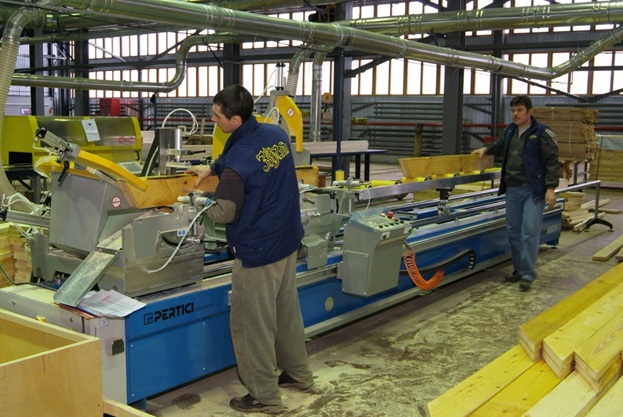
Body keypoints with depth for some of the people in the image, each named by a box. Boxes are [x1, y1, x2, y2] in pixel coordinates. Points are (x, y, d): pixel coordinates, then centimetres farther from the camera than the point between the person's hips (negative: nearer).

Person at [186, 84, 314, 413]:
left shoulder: (237, 160, -24)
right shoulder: (277, 134, 0)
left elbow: (225, 213, -19)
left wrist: (200, 209, 2)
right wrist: (213, 168, 15)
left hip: (258, 251, -8)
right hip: (288, 241, 9)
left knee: (252, 324, 4)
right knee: (287, 310, 22)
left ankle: (264, 396, 15)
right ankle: (298, 373, 37)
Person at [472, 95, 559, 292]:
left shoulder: (543, 133, -9)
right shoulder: (510, 130, 11)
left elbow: (552, 162, -11)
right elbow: (501, 146, 34)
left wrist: (551, 188, -18)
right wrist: (487, 148, 19)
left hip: (533, 190, -7)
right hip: (513, 189, 7)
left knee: (530, 232, -9)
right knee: (513, 231, 11)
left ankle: (528, 275, -3)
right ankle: (519, 269, 23)